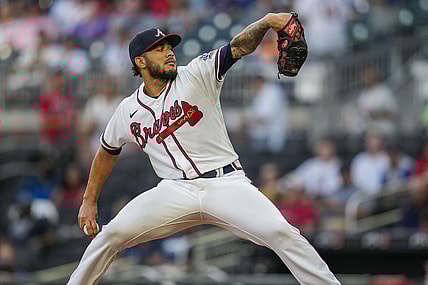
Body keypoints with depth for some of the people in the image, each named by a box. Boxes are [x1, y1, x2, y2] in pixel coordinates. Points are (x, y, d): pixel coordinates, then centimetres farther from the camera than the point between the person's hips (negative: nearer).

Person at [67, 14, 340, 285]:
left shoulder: (197, 75, -3)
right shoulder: (128, 111, 7)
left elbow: (239, 47, -17)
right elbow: (107, 152, 24)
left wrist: (267, 21, -36)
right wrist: (89, 201, 23)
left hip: (226, 183, -2)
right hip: (175, 191, 2)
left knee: (279, 232, -22)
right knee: (112, 234, -12)